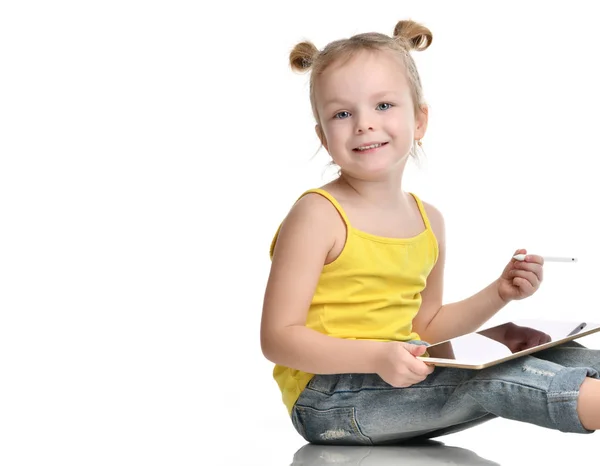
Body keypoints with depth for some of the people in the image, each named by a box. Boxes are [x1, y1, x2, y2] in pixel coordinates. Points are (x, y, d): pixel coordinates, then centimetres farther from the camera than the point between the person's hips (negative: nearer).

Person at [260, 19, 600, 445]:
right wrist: (376, 356, -29)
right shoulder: (318, 216, -13)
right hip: (328, 400, -7)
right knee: (490, 376, -25)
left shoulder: (429, 221, 9)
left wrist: (499, 293, 8)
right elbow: (277, 338, -17)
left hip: (402, 378, 8)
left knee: (540, 352, -6)